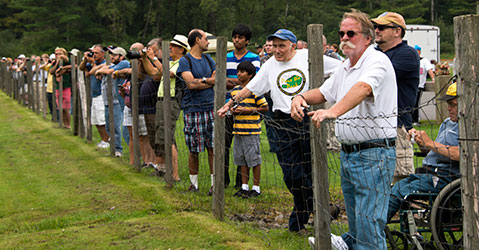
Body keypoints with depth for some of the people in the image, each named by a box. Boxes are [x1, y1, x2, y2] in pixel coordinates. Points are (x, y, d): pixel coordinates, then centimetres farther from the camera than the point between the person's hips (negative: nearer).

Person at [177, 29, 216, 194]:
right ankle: (193, 183, 14)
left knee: (213, 148, 1)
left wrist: (201, 80, -9)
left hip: (210, 108, 4)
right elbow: (191, 83, -14)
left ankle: (215, 183, 6)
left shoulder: (209, 60, 15)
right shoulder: (185, 61, -2)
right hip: (193, 110, -4)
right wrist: (210, 80, -6)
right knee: (194, 150, 1)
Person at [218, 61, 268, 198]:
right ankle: (244, 186, 21)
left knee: (254, 158, 0)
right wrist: (230, 109, 1)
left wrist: (247, 111, -14)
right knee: (241, 159, 12)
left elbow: (265, 108, -7)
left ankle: (256, 188, 10)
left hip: (251, 131, -7)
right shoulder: (235, 89, 11)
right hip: (238, 130, 7)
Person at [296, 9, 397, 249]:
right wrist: (301, 97, 0)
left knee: (369, 223, -8)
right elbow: (323, 92, 23)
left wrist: (332, 112, -49)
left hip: (374, 154, -9)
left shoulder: (377, 61, -15)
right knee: (355, 217, 24)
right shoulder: (345, 68, 15)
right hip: (348, 152, 9)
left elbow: (362, 89, -34)